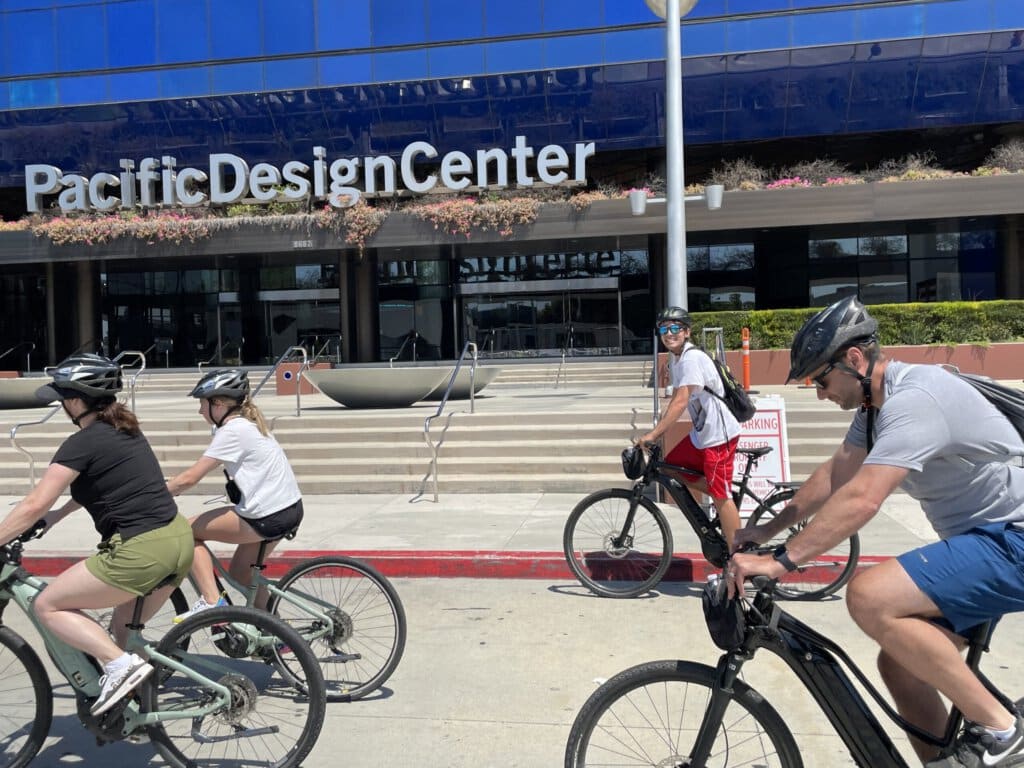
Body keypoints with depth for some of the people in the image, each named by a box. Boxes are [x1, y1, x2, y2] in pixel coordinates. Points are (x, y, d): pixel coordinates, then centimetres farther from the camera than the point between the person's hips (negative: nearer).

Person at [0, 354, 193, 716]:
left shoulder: (83, 442, -9)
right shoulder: (125, 430, 16)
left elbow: (34, 504, -12)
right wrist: (55, 516, 31)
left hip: (141, 551, -9)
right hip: (178, 540, 9)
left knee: (47, 606, 7)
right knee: (123, 632, 25)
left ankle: (122, 665, -4)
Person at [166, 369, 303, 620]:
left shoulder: (232, 430, -13)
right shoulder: (248, 423, 15)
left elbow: (189, 478, -15)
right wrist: (168, 485, 21)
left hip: (268, 517, -9)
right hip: (288, 508, 9)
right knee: (240, 571, 23)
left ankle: (211, 602, -3)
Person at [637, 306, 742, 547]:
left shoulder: (692, 357, -20)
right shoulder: (675, 357, 9)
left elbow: (681, 402, -26)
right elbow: (675, 399, 14)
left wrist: (652, 434, -26)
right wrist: (658, 430, 7)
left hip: (719, 433, -9)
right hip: (702, 431, 9)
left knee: (721, 495, -4)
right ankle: (722, 499, 20)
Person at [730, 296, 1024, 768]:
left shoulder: (914, 399, -24)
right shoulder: (877, 402, 8)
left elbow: (861, 499, -34)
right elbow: (834, 476, 14)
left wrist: (780, 561, -34)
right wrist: (770, 528, 10)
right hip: (982, 538, 10)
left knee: (869, 598, -26)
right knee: (900, 663, 6)